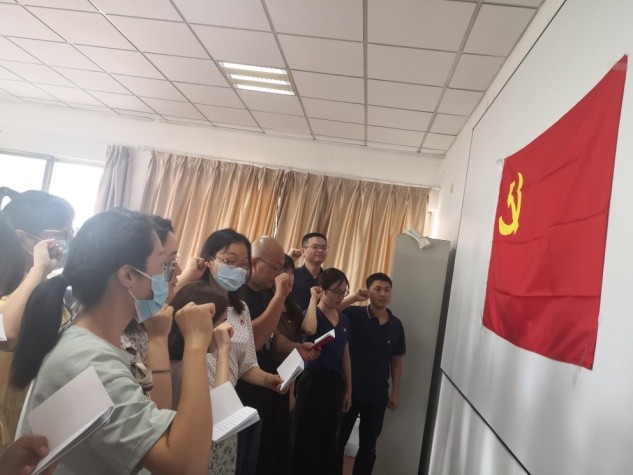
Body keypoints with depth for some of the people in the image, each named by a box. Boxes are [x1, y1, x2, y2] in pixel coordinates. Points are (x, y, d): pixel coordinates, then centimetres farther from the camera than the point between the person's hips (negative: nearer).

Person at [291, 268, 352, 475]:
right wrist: (313, 299, -18)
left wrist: (348, 389, 15)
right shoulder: (311, 313, -7)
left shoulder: (344, 320, 11)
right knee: (306, 437, 0)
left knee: (329, 439, 15)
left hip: (336, 383, 6)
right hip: (313, 380, -6)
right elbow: (309, 329, -32)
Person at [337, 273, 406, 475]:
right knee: (338, 441, 10)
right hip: (349, 390, -2)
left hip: (377, 395, 3)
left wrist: (395, 392, 6)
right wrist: (353, 298, -28)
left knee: (368, 447, 16)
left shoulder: (396, 325, 1)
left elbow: (396, 361, 7)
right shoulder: (354, 314, -8)